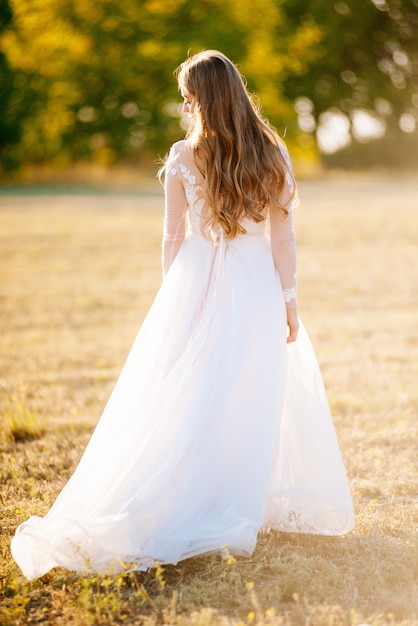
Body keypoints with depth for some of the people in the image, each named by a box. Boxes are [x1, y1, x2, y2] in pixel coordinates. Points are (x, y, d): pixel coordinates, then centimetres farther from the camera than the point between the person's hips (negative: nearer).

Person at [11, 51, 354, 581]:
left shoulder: (182, 157, -5)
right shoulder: (272, 155, -3)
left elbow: (174, 236, 0)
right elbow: (282, 237, -3)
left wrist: (172, 296, 12)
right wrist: (288, 298, 4)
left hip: (198, 281, 0)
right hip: (255, 286, 0)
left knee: (182, 402, 7)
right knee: (255, 398, 9)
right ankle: (234, 510, 15)